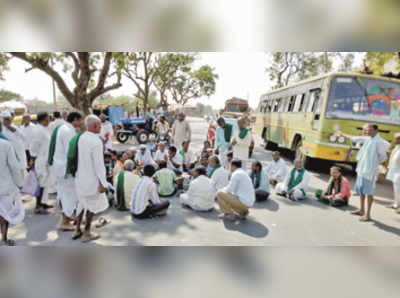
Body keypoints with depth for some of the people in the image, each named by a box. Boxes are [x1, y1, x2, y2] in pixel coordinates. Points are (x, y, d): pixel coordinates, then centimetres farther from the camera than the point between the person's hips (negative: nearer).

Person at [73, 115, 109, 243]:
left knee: (82, 203, 23)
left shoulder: (81, 138, 2)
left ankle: (77, 230, 32)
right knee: (93, 205, 10)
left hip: (80, 177, 8)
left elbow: (78, 158, 9)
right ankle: (87, 234, 21)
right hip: (92, 179, -8)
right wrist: (102, 183, -16)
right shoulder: (96, 141, -22)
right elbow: (98, 164, -22)